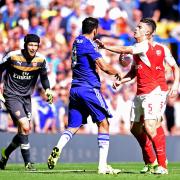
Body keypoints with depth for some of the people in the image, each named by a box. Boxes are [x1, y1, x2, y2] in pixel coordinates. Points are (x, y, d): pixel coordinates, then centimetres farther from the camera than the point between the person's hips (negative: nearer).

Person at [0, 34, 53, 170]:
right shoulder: (13, 56, -14)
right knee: (25, 128, -19)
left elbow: (44, 77, 15)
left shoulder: (40, 59, -3)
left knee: (23, 132, 8)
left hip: (26, 97, 5)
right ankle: (27, 163, -12)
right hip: (11, 96, -5)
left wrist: (48, 89, -4)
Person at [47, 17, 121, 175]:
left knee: (73, 126, 10)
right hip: (90, 89, -8)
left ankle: (58, 149, -20)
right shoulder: (88, 45, -11)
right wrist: (117, 73, 2)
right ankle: (103, 166, -4)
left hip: (75, 89, 8)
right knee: (103, 123, 1)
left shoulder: (77, 41, 13)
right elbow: (104, 67, -16)